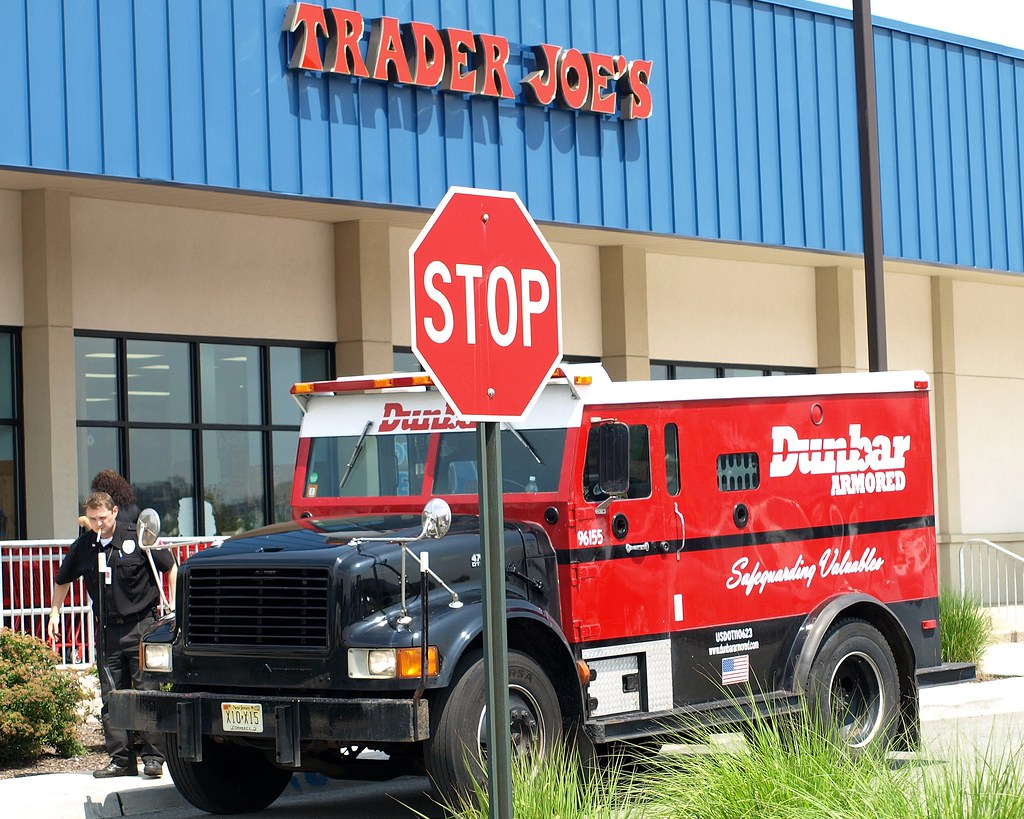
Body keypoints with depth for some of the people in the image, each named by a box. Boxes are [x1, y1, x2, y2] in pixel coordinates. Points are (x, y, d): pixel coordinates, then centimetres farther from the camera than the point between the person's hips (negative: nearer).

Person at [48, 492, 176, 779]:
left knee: (147, 692, -5)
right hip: (107, 631, 4)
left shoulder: (138, 537, -6)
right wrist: (54, 612, 15)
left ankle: (153, 757, 0)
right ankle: (121, 760, 9)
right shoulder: (82, 547, 6)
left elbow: (170, 567, 3)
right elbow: (62, 581, 22)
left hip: (141, 626, -4)